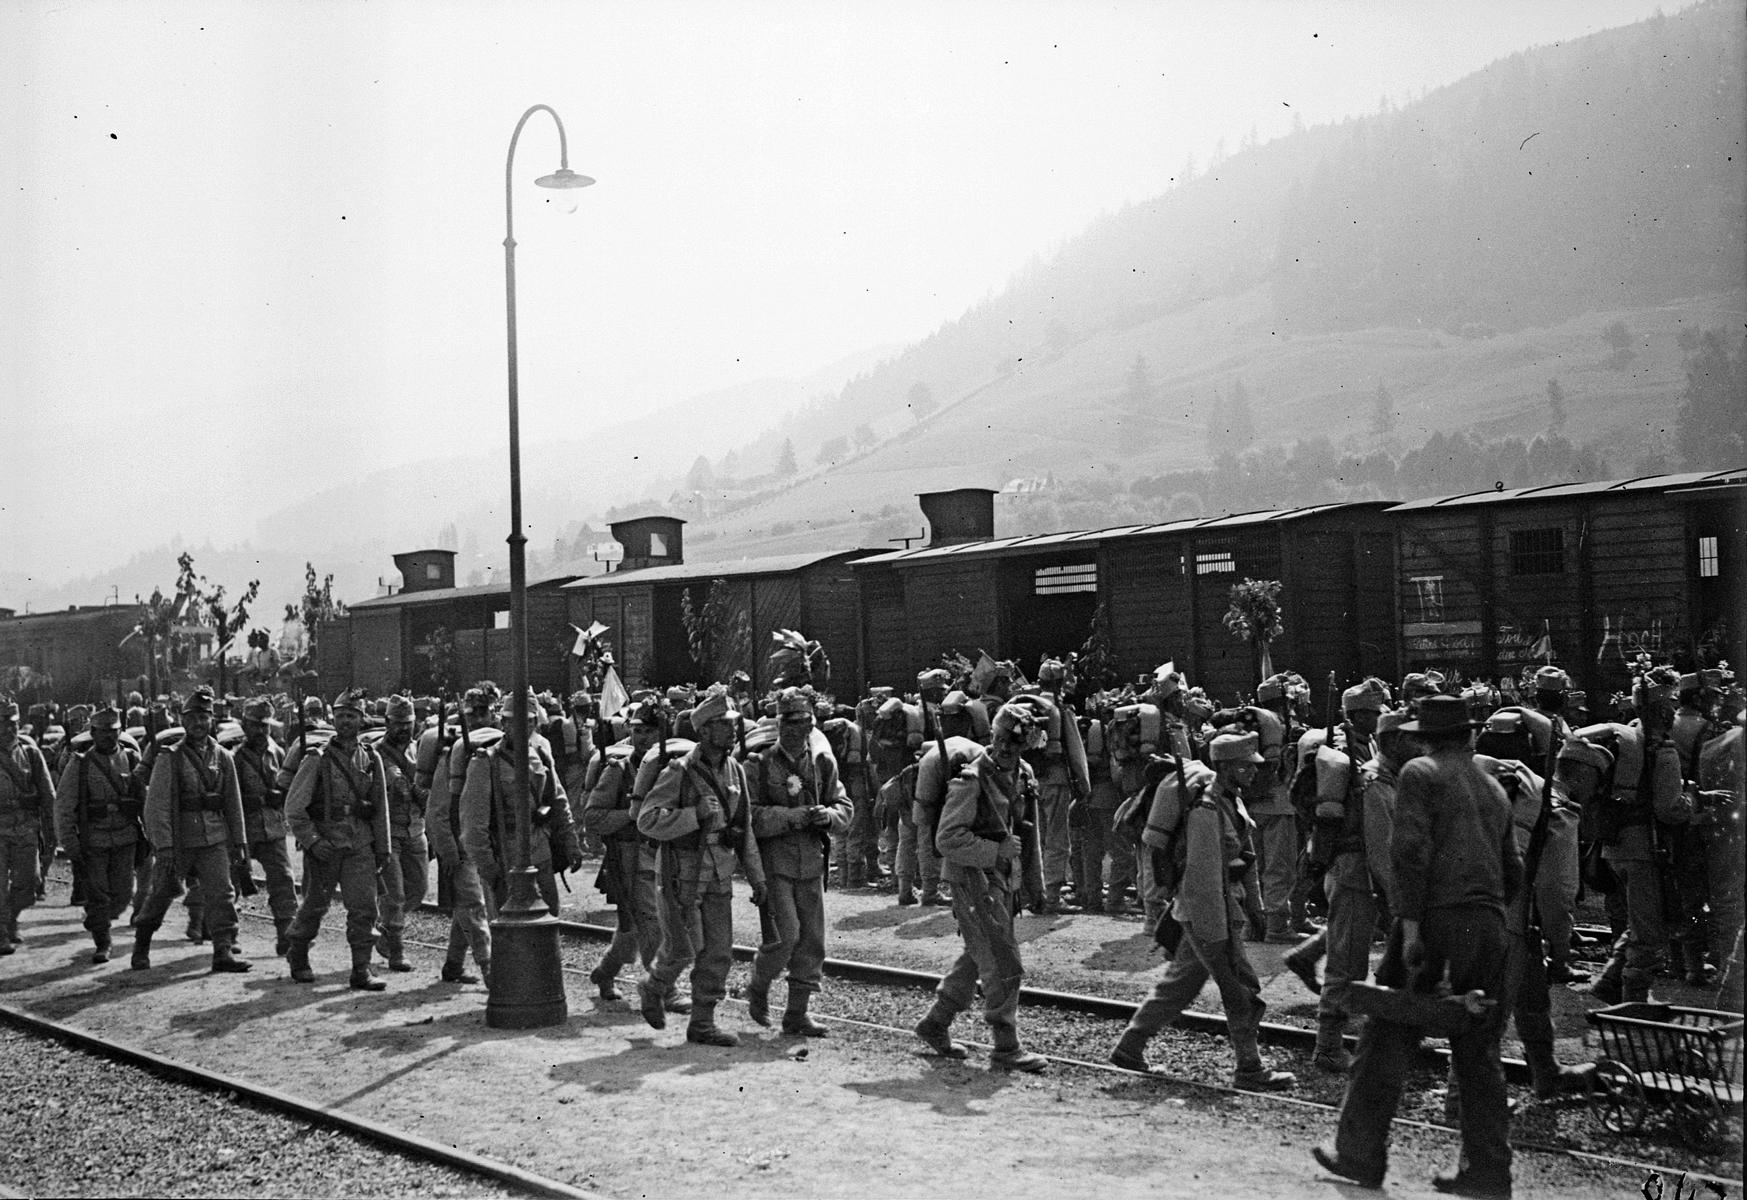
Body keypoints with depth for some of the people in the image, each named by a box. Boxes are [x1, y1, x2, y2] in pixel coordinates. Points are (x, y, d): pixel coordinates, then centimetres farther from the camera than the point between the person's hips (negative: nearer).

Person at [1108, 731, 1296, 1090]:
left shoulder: (1230, 797, 8)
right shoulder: (1207, 810, -23)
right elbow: (1206, 875, -24)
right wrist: (1219, 938, -23)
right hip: (1207, 907, -10)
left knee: (1181, 982, 15)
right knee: (1241, 989, -2)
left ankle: (1129, 1048, 23)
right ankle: (1250, 1071, 9)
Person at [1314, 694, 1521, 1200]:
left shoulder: (1420, 774, -1)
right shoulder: (1494, 788, 19)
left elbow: (1411, 850, -13)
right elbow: (1513, 869, 20)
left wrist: (1409, 922, -15)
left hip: (1437, 917, -6)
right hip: (1488, 926, 6)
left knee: (1389, 1039, 1)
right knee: (1479, 1052, 11)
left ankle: (1360, 1154, 6)